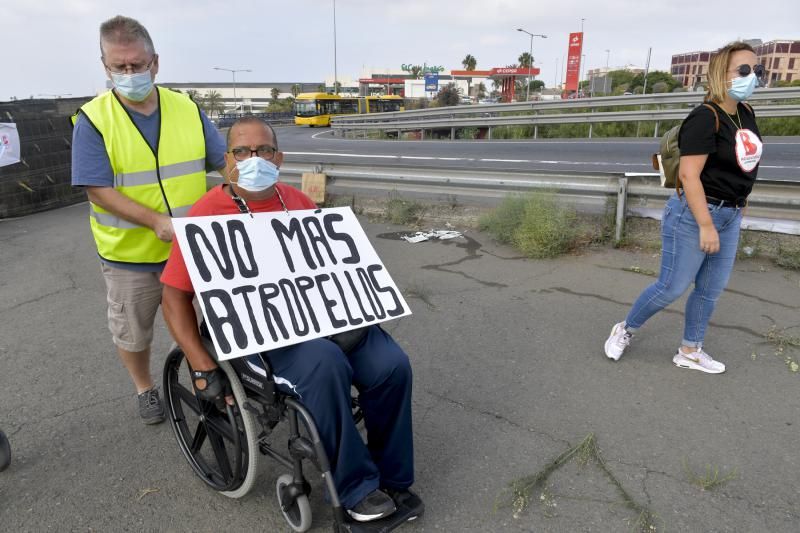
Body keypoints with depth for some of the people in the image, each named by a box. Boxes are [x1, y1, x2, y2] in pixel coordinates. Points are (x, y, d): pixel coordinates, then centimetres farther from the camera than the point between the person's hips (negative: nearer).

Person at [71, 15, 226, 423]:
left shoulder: (187, 109, -2)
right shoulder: (92, 119, -11)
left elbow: (224, 159, 0)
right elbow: (98, 190, -16)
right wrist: (156, 220, -28)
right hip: (129, 254, -2)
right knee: (132, 331, 17)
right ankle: (144, 389, 42)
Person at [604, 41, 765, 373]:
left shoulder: (746, 114, 8)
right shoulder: (705, 118, -18)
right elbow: (688, 175, -24)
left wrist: (736, 207, 21)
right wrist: (706, 225, -25)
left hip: (730, 216, 8)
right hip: (694, 214, -8)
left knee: (711, 290, 13)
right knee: (672, 288, -1)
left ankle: (690, 352, 27)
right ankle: (625, 330, 20)